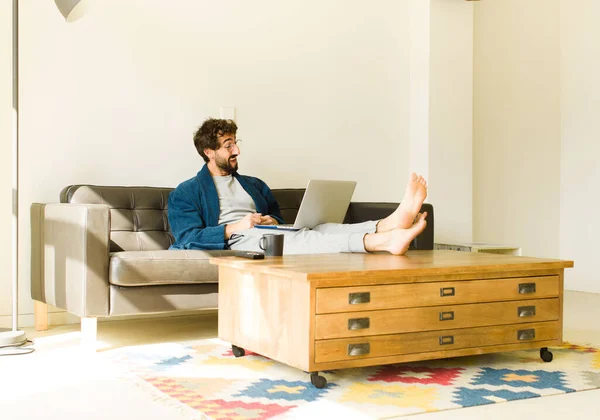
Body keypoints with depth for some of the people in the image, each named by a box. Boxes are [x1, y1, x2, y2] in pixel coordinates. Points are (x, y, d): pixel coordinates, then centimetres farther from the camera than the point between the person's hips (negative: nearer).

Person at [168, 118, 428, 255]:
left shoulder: (255, 185, 30)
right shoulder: (186, 193, 12)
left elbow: (277, 216, 31)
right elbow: (188, 238, -2)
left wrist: (273, 222, 4)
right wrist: (234, 227, -14)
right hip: (233, 243, -6)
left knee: (319, 230, -25)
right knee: (294, 239, -35)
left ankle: (388, 226, -52)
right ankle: (383, 240, -58)